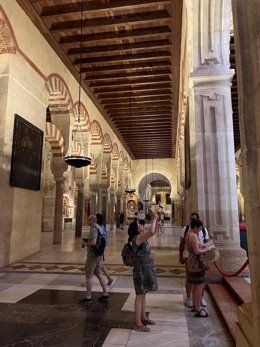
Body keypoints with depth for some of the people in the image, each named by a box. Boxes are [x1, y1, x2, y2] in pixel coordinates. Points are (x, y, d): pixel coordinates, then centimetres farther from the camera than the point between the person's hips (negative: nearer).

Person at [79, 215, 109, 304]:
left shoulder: (93, 229, -19)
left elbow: (93, 242, -30)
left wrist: (86, 243, -11)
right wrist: (88, 240, 14)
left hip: (93, 255, -9)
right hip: (99, 254, 9)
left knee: (89, 275, 3)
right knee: (99, 273, 16)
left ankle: (88, 297, 13)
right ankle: (105, 294, 21)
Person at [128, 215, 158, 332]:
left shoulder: (142, 237, 7)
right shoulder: (137, 238, -22)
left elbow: (152, 232, 21)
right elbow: (151, 232, -33)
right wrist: (153, 220, -23)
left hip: (145, 270, 9)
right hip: (141, 271, -9)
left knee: (143, 294, 19)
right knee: (140, 295, -1)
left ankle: (143, 318, 32)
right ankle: (138, 324, 9)